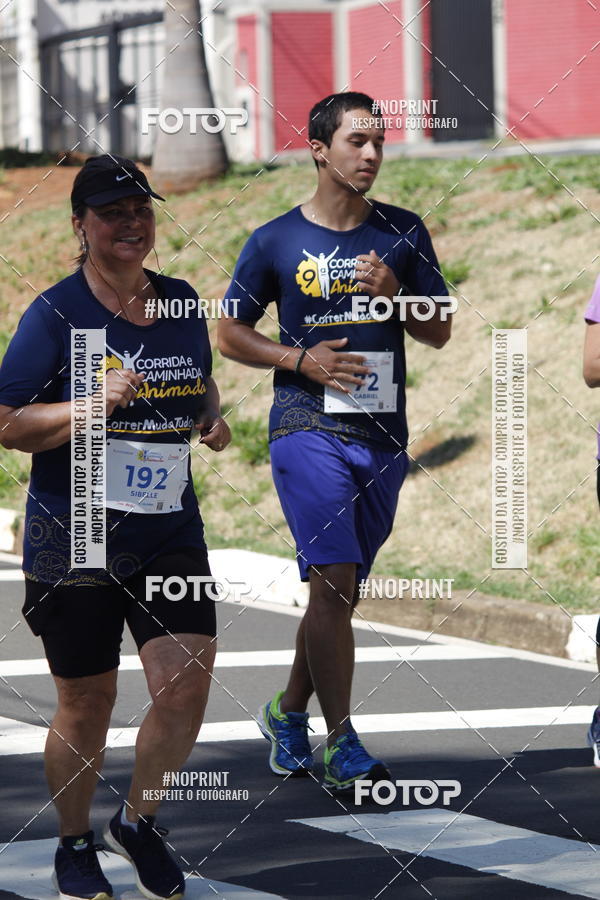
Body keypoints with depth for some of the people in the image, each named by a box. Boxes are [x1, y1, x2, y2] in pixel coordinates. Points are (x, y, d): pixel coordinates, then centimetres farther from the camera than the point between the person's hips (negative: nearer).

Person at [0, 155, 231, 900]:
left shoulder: (182, 303, 7)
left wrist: (212, 418, 4)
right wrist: (96, 405, -22)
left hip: (170, 535, 4)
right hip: (73, 544, -4)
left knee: (187, 685, -9)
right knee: (86, 704, 7)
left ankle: (137, 822, 17)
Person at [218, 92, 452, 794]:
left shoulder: (403, 234, 8)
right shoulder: (275, 242, 0)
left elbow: (439, 334, 10)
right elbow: (231, 334, 8)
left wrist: (395, 292, -9)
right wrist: (300, 358, -9)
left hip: (383, 436, 4)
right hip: (309, 428, -4)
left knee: (341, 592, 11)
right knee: (333, 582, -14)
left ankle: (288, 711, 31)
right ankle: (341, 747, -13)